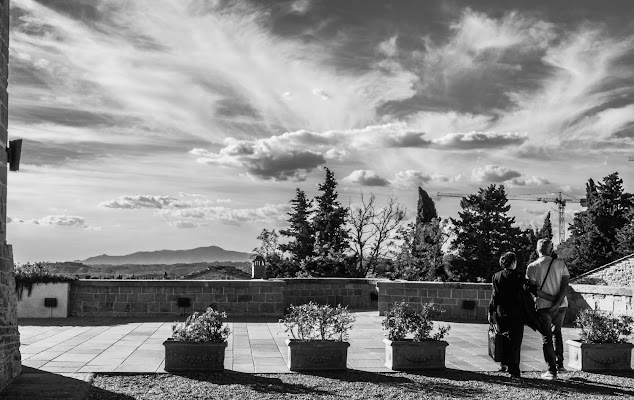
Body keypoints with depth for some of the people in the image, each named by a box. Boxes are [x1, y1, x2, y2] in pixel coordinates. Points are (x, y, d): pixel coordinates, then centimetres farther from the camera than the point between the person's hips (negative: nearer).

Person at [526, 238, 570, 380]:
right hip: (562, 305, 3)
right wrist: (557, 303, -13)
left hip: (543, 306, -3)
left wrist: (551, 299, -9)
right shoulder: (560, 263, 1)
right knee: (557, 333, 23)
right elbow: (565, 285, -8)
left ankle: (552, 370, 1)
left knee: (547, 338, 4)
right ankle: (560, 364, 26)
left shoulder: (532, 267, -5)